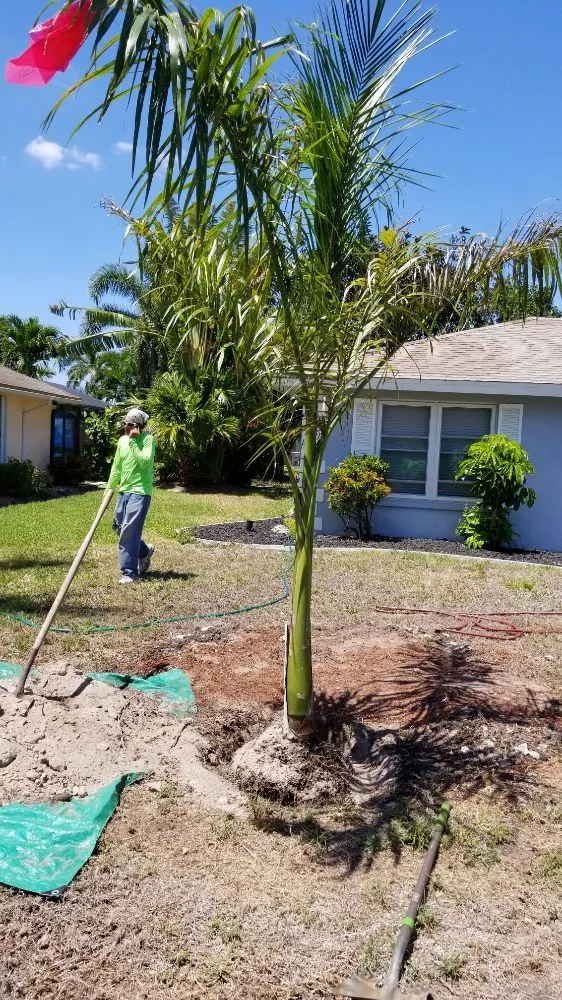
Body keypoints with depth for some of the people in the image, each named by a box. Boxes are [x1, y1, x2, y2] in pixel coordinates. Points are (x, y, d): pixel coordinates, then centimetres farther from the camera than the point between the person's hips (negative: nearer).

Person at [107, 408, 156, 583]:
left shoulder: (147, 439, -10)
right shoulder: (122, 440, 10)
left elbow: (144, 462, -25)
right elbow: (117, 467, 18)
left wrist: (133, 441, -23)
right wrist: (110, 487, 19)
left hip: (140, 492, -8)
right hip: (124, 491, 8)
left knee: (129, 530, -12)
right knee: (118, 526, 16)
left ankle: (130, 573, -6)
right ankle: (144, 551, 37)